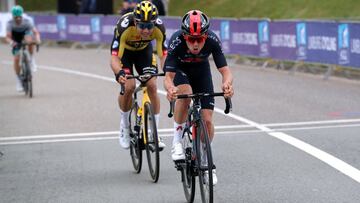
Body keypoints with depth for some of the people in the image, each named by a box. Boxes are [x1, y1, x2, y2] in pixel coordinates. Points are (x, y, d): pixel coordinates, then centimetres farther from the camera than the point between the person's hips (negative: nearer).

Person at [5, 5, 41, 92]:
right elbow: (8, 37, -35)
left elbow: (36, 32, -34)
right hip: (16, 42, 1)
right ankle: (18, 80, 6)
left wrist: (37, 39, -55)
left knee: (29, 40, -38)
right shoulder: (10, 23, -28)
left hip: (26, 35, -1)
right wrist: (11, 42, -58)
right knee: (16, 59, -13)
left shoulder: (26, 21, -28)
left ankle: (32, 60, -15)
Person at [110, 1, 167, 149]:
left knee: (152, 86, -15)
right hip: (124, 51, -2)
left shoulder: (159, 27, -33)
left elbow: (163, 55, -29)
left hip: (144, 50, 2)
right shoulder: (124, 26, -39)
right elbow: (114, 58, -39)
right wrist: (119, 73, -59)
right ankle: (124, 127, 3)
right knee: (128, 86, -21)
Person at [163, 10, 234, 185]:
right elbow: (168, 76, -39)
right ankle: (177, 142, -18)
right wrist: (170, 89, -63)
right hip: (179, 70, -2)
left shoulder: (213, 40, -33)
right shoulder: (176, 42, -38)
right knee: (185, 93, -36)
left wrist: (227, 83, -58)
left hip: (201, 71, 2)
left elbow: (224, 69, -35)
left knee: (207, 119, -8)